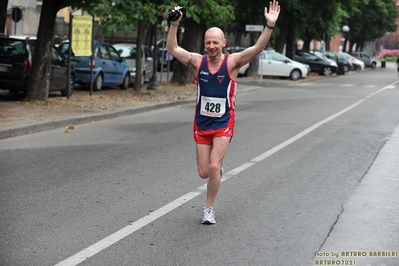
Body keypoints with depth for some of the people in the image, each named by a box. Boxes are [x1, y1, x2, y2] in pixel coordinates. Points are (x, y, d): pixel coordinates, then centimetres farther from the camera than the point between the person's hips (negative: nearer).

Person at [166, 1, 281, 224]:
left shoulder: (232, 62, -9)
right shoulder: (198, 61, -3)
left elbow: (258, 48, -20)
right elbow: (172, 49, -3)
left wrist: (270, 25, -33)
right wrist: (174, 24, -15)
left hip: (223, 123, -3)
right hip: (201, 122, 3)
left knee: (214, 167, -13)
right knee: (204, 172, 5)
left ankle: (209, 209, 6)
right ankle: (218, 169, 43)